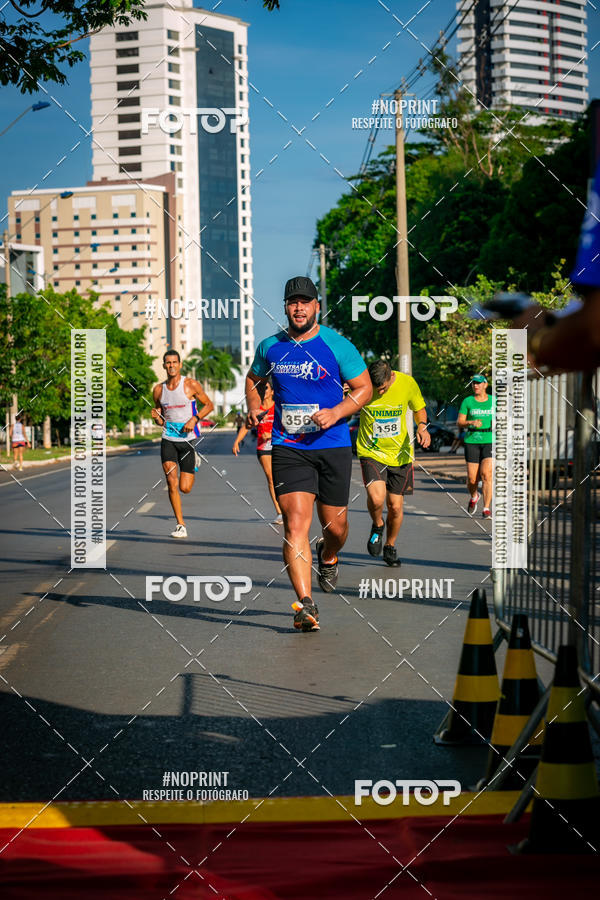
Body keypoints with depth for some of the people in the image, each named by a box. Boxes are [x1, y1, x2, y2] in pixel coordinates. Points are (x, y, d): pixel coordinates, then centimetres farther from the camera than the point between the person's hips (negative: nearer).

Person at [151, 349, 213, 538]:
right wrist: (156, 417, -7)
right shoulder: (159, 389, 6)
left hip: (187, 439, -2)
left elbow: (208, 405, 5)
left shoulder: (191, 385, -4)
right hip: (168, 439, 2)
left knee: (185, 488, 0)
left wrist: (194, 419, -11)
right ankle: (180, 525, -8)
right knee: (171, 482, -16)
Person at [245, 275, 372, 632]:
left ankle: (328, 557, 46)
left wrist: (336, 412, -15)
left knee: (335, 526, 9)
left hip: (333, 446, 0)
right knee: (295, 522, -15)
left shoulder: (337, 345, -3)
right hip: (288, 448, 1)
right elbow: (253, 380, 24)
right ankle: (306, 604, -17)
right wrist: (253, 407, 4)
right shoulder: (270, 347, 5)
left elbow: (364, 388, 1)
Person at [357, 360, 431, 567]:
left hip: (400, 453, 2)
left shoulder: (407, 383, -10)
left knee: (395, 506, 6)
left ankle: (390, 547, 33)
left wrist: (422, 426, -13)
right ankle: (377, 526, 12)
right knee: (376, 498, -23)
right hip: (370, 451, -2)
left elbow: (419, 409, 8)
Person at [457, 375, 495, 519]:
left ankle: (487, 509, -13)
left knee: (487, 474, -17)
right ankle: (473, 497, 32)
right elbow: (460, 423, 2)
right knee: (472, 479, -2)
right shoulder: (467, 401, 5)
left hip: (490, 441, 0)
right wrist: (471, 422, -18)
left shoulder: (493, 401, 8)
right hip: (472, 441, 0)